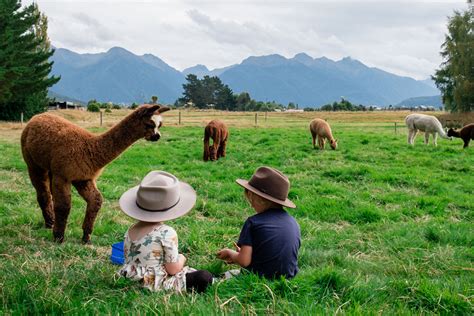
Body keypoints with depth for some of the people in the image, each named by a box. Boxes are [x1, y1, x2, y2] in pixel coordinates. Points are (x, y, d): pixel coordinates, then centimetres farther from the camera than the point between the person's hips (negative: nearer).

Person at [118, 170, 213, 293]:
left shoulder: (130, 231, 4)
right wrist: (181, 259, 7)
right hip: (156, 286, -8)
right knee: (205, 277, -3)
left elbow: (129, 259, 11)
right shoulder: (167, 233, -17)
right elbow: (173, 269, -15)